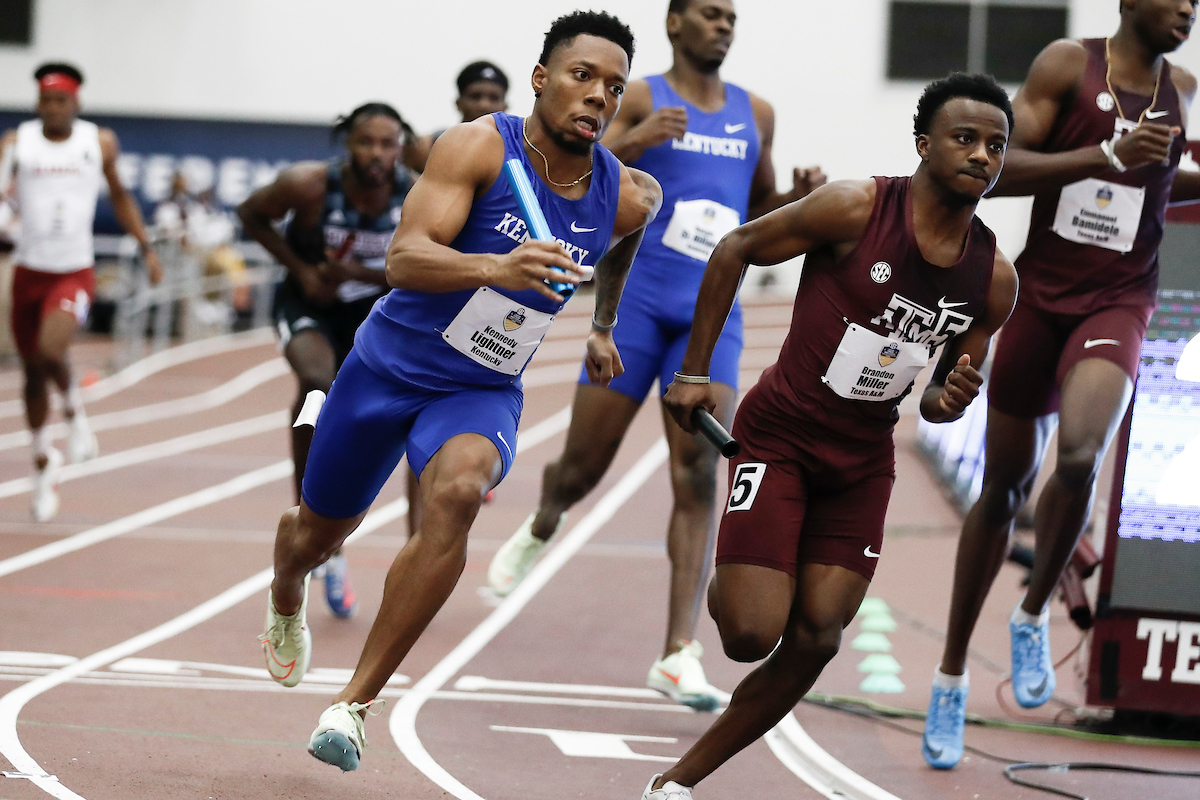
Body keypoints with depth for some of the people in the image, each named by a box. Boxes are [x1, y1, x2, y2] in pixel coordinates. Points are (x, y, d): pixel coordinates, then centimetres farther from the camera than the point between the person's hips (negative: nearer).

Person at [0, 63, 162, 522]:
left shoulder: (100, 143, 2)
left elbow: (119, 197, 16)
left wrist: (146, 247, 14)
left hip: (75, 272, -2)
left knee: (51, 349, -28)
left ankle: (75, 414, 2)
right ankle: (43, 462, 31)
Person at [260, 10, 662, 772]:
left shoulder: (628, 197, -8)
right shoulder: (479, 147, -21)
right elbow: (404, 257, -32)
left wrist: (603, 325, 30)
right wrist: (494, 267, -49)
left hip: (482, 391, 1)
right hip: (389, 366, -1)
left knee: (457, 492, -32)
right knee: (318, 530, 15)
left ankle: (354, 704, -25)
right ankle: (286, 606, 57)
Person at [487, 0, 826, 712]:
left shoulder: (757, 115, 16)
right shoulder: (640, 100, 2)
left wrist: (796, 197, 5)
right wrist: (632, 142, -26)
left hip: (712, 314, 2)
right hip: (638, 299, -2)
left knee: (700, 475, -13)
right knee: (585, 465, 4)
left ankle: (679, 654, -17)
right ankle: (542, 527, 42)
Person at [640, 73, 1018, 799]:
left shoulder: (995, 279, -2)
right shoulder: (858, 209, -17)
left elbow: (945, 392, 11)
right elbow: (737, 250, -5)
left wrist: (949, 402, -14)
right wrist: (694, 373, -4)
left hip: (864, 460, 5)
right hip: (781, 433, -5)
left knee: (814, 642, -4)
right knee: (751, 633, -14)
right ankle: (722, 590, 24)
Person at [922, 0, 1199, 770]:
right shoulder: (1068, 64, -6)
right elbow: (1000, 168, -15)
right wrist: (1108, 155, -25)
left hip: (1117, 302, 1)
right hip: (1041, 293, -1)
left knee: (1081, 453, -27)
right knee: (1003, 488, 6)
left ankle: (1035, 615, -1)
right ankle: (952, 676, 21)